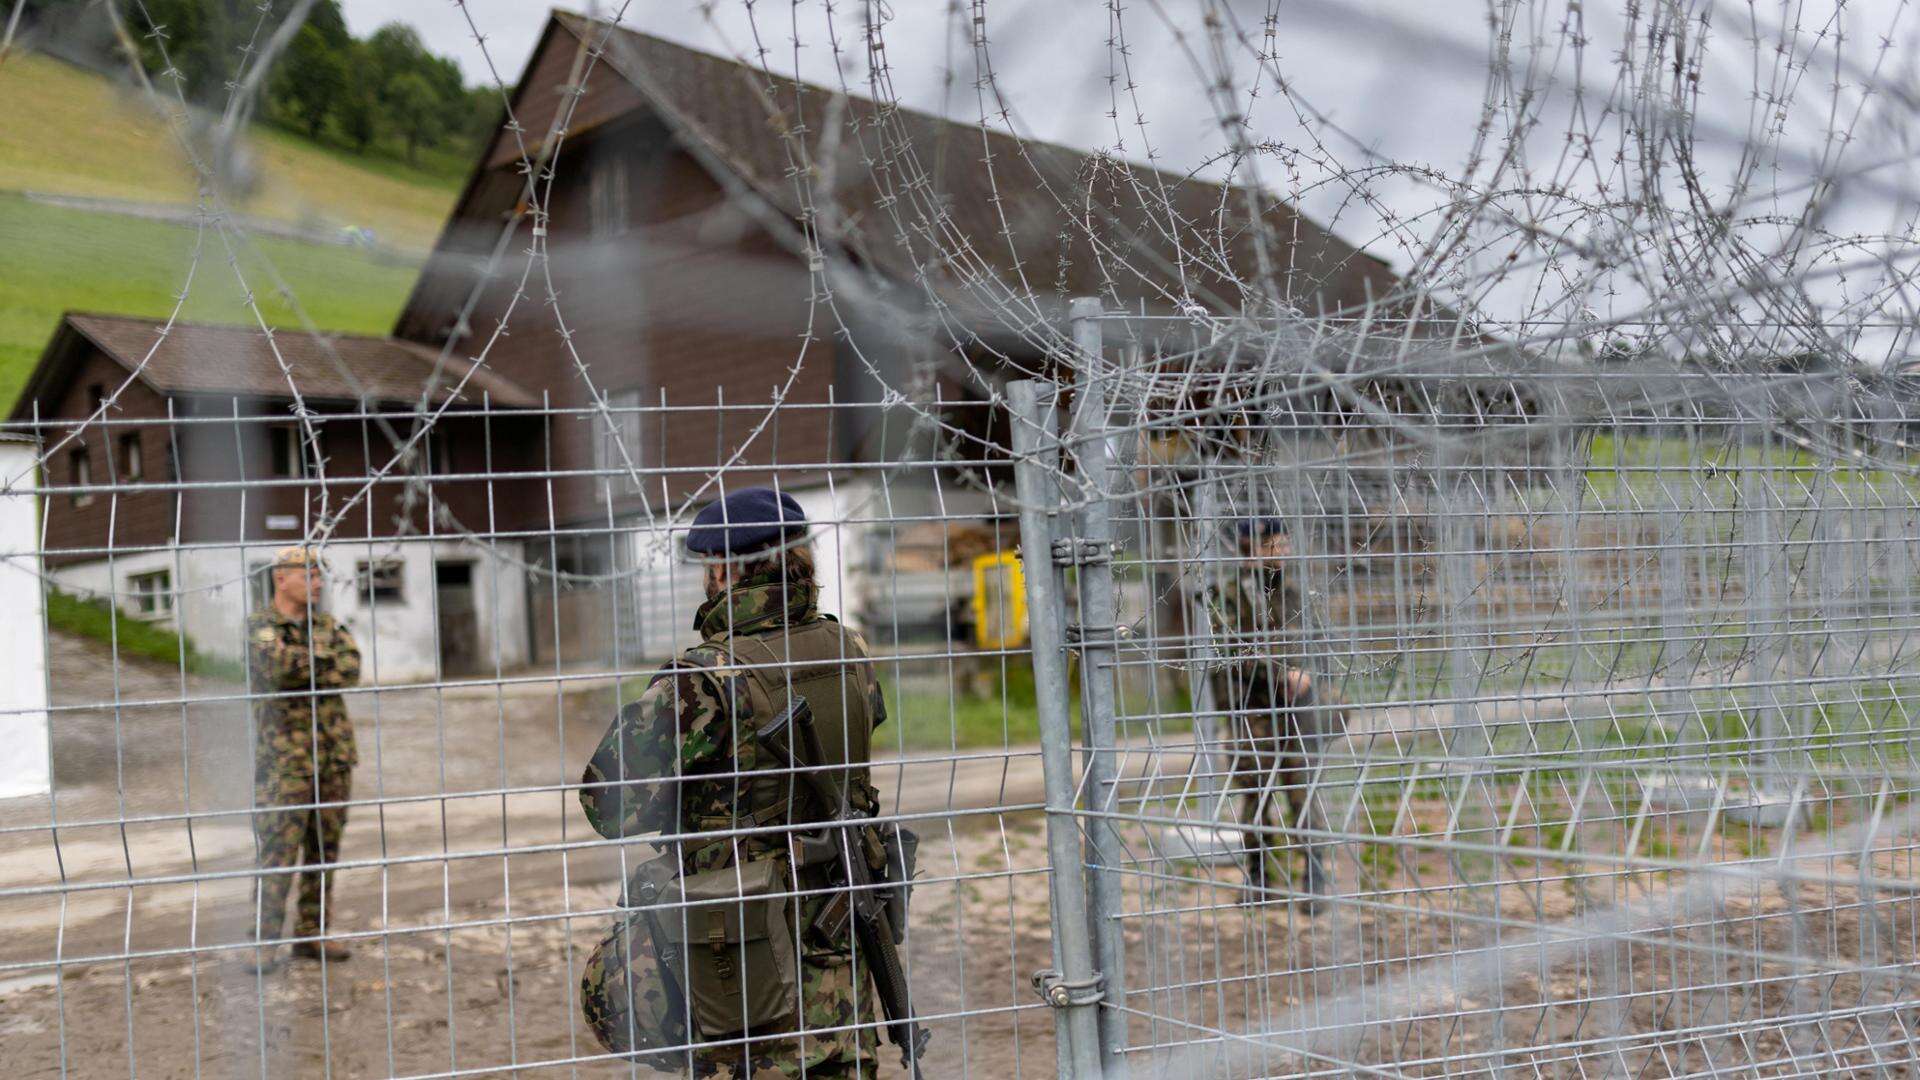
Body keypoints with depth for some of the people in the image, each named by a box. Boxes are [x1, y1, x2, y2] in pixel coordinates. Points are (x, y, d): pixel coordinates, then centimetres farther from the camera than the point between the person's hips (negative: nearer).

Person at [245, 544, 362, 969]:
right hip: (285, 754, -5)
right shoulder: (258, 627, -3)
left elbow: (351, 670, -6)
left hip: (334, 751, 5)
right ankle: (264, 942, 0)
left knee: (325, 846, 8)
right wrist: (324, 653, -10)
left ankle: (312, 934, 16)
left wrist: (302, 671, -15)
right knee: (278, 849, -7)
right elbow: (278, 667, -23)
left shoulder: (327, 624, 11)